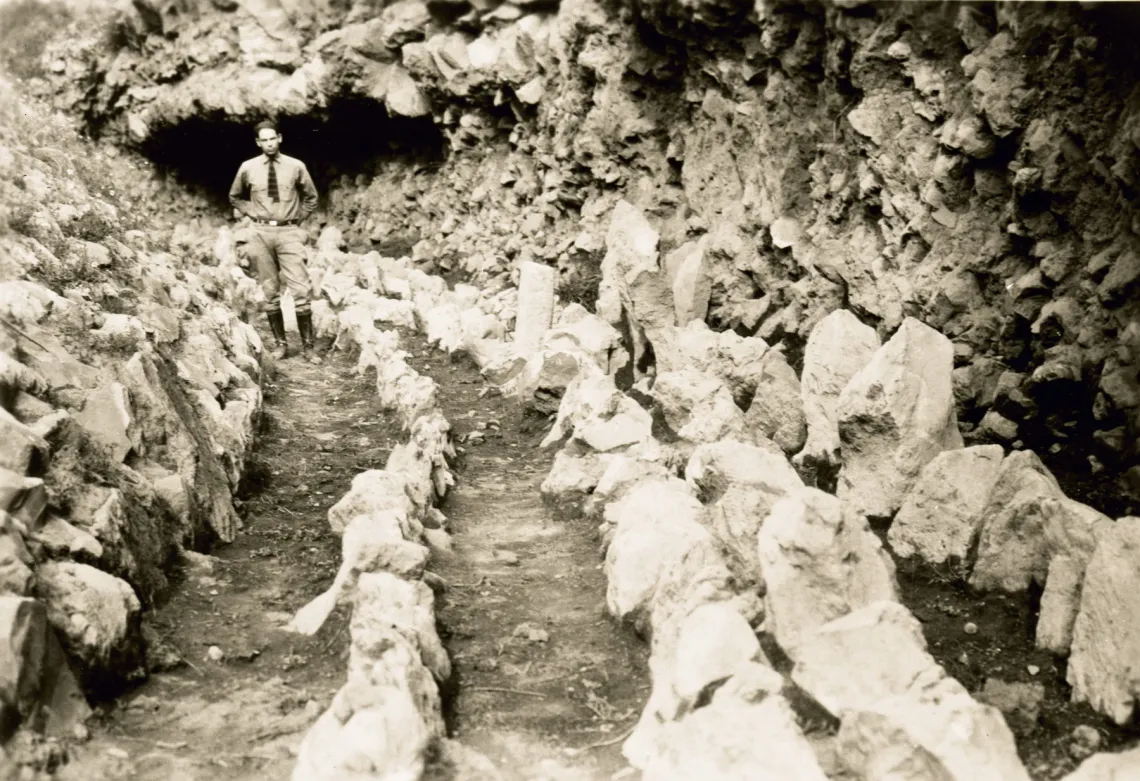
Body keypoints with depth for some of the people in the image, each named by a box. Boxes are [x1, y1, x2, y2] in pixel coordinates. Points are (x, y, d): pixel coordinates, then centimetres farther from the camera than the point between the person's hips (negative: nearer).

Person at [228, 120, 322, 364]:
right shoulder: (248, 168, 3)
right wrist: (253, 214, 6)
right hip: (262, 232, 1)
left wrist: (298, 219, 6)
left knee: (301, 291, -8)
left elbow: (311, 198, 15)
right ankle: (279, 343, 14)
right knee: (270, 292, 5)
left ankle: (307, 346, -1)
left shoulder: (296, 167, 0)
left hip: (288, 232, -1)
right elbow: (235, 197, 20)